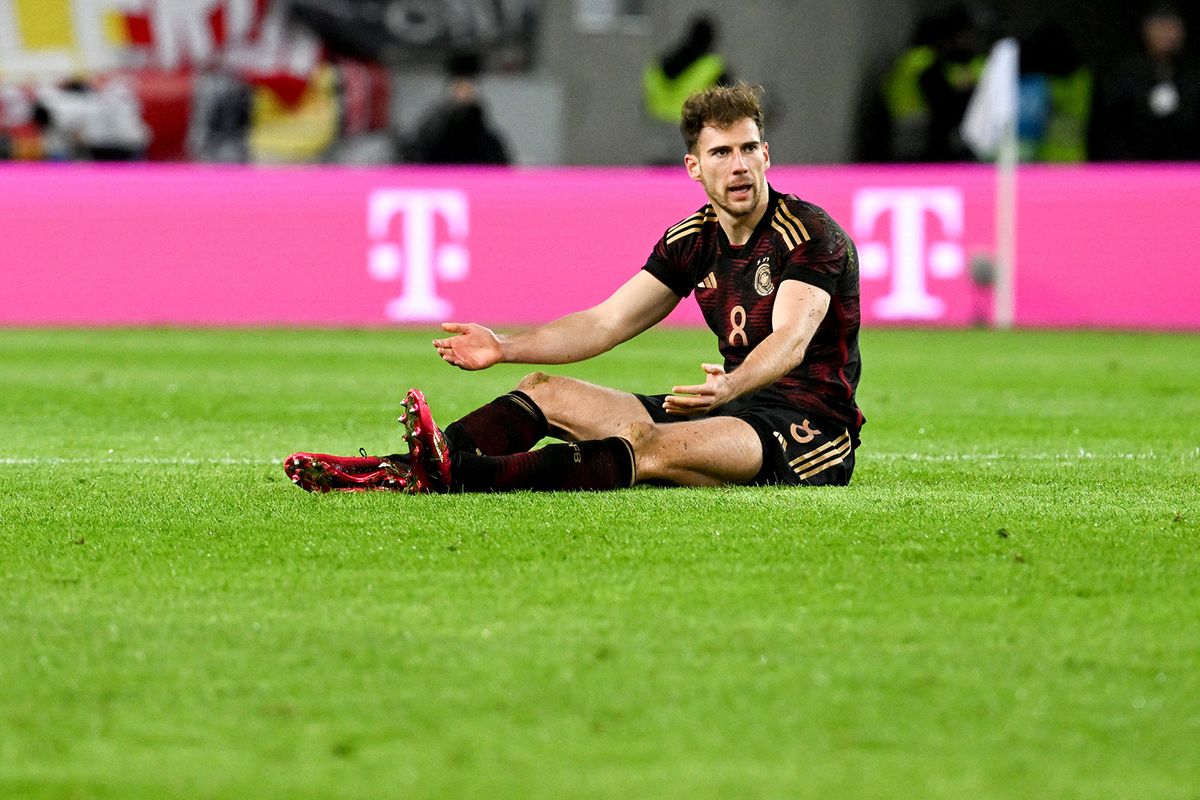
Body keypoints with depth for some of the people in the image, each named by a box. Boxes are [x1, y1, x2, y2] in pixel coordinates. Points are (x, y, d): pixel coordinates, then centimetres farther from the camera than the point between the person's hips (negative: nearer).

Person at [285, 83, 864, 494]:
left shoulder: (810, 234, -13)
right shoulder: (692, 239, 11)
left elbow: (792, 339, -28)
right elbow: (606, 323, 10)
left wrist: (730, 386, -50)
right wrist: (506, 348, -5)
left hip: (808, 426, -8)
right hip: (733, 405, 8)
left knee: (652, 448, -35)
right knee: (545, 392, 1)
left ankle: (454, 476, -49)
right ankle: (401, 468, -20)